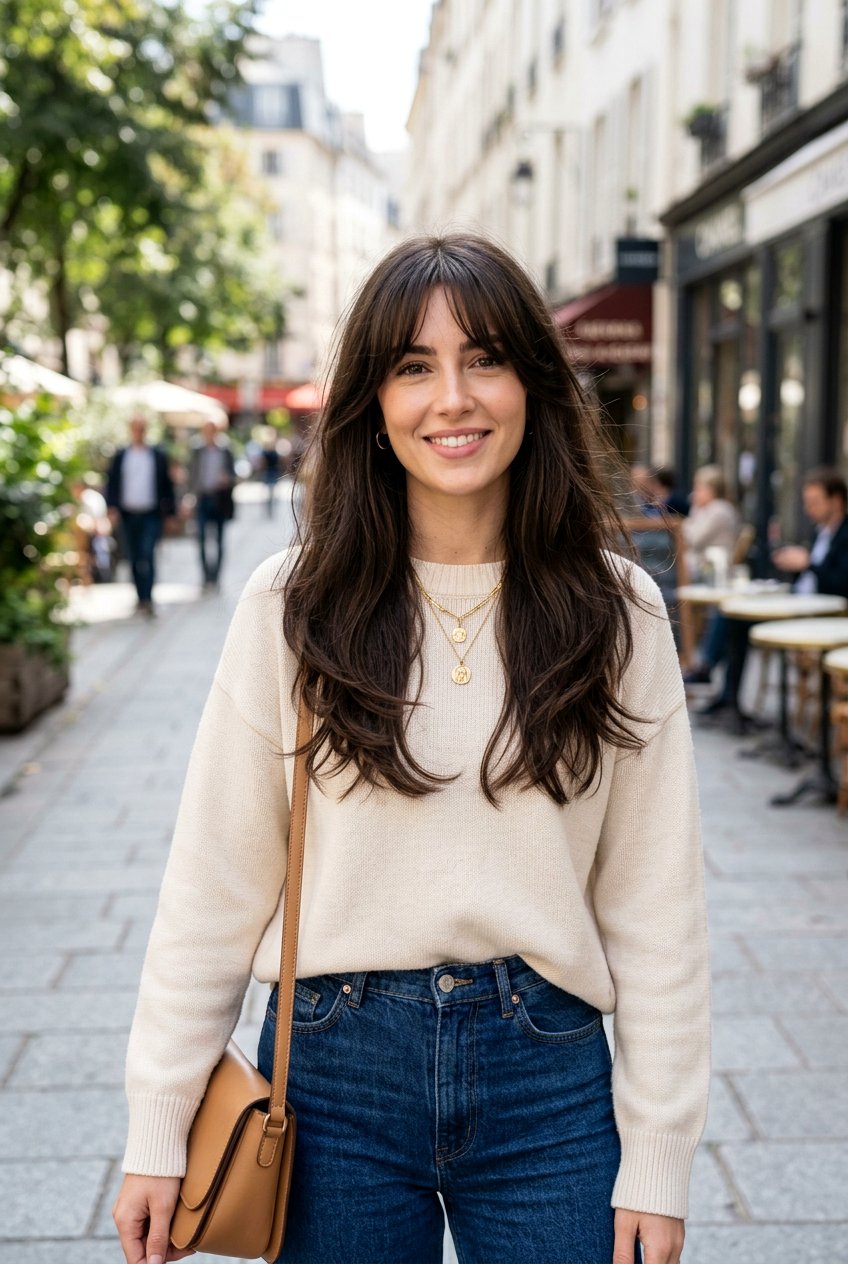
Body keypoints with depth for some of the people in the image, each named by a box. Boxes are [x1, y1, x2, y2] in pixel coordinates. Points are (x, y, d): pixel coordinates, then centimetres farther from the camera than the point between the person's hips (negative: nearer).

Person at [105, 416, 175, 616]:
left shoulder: (158, 456, 7)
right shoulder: (120, 456, 10)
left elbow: (167, 485, 8)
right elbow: (112, 483, 8)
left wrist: (169, 512, 5)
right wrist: (112, 507, -7)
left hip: (151, 515, -2)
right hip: (128, 515, 3)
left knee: (147, 555, -16)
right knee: (134, 559, 7)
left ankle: (147, 598, -20)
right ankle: (141, 598, 17)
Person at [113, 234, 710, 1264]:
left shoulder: (617, 612, -3)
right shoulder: (293, 605, -5)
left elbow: (656, 906, -1)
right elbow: (215, 880, -3)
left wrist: (656, 1165, -2)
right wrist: (157, 1130, -3)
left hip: (547, 1073, 1)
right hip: (337, 1064, 0)